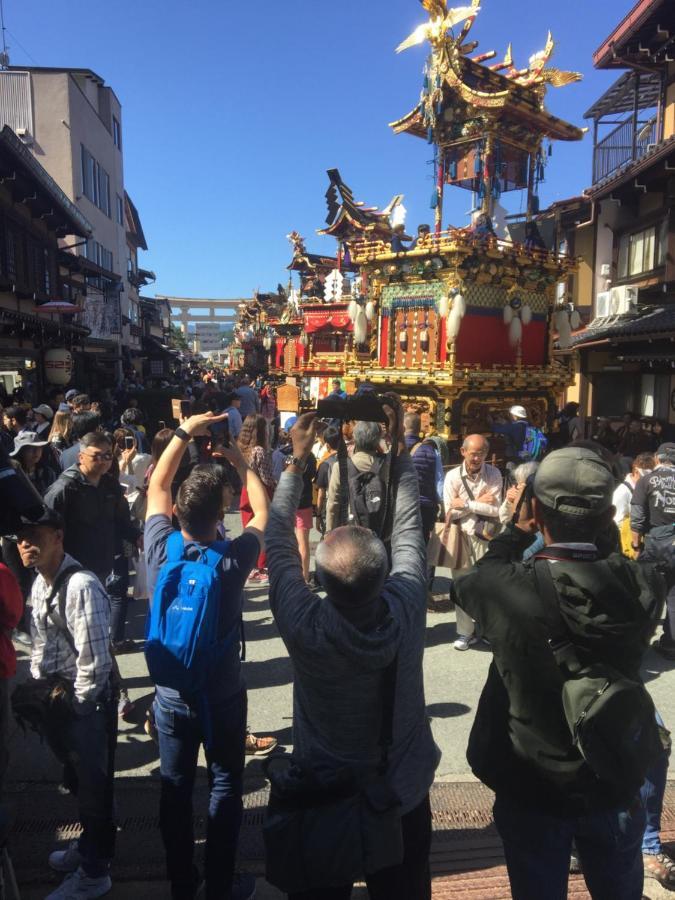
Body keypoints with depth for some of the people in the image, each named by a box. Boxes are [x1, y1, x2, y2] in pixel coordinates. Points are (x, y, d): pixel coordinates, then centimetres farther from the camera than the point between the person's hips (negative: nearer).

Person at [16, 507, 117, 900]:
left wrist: (72, 706, -16)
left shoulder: (81, 585, -27)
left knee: (94, 785, 11)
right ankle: (90, 845, 51)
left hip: (87, 703, -9)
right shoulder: (39, 584, 4)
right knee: (77, 780, 27)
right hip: (56, 698, 9)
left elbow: (95, 661, -27)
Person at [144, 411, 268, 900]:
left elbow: (157, 487, 0)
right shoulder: (234, 560, -23)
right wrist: (241, 461, 2)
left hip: (171, 696, 3)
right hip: (222, 697, -3)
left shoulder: (160, 551, -17)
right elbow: (263, 512, -4)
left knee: (176, 789, 17)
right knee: (226, 788, 16)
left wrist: (184, 432, 0)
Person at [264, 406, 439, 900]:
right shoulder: (407, 607, -28)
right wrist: (399, 447, -6)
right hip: (406, 794, 2)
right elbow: (408, 526, -12)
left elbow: (279, 541, -16)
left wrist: (297, 461, -12)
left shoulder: (302, 624, -32)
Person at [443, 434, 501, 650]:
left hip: (485, 536, 0)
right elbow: (451, 513, -9)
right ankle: (465, 632, 18)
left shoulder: (493, 474, -4)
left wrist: (467, 504, -13)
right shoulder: (453, 476, -4)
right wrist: (480, 502, -10)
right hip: (460, 536, 1)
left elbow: (496, 509, -13)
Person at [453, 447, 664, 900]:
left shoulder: (508, 589, -26)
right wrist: (600, 532, 2)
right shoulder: (642, 585, -20)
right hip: (616, 784, 3)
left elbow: (468, 583, -3)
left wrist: (518, 532, 2)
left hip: (532, 788, -2)